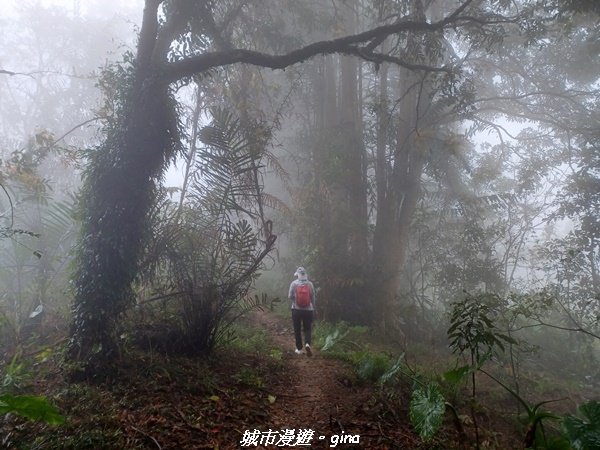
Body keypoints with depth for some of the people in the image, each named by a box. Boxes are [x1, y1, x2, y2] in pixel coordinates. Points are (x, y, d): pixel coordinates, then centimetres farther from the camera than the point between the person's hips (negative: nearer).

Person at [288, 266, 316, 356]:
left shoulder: (294, 283, -6)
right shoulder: (310, 284, -2)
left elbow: (290, 296, -6)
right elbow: (314, 298, 3)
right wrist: (313, 308, 15)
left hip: (296, 309, -1)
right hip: (308, 310, 1)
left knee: (297, 330, 11)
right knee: (307, 329, 11)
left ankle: (299, 348, 14)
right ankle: (307, 344, -13)